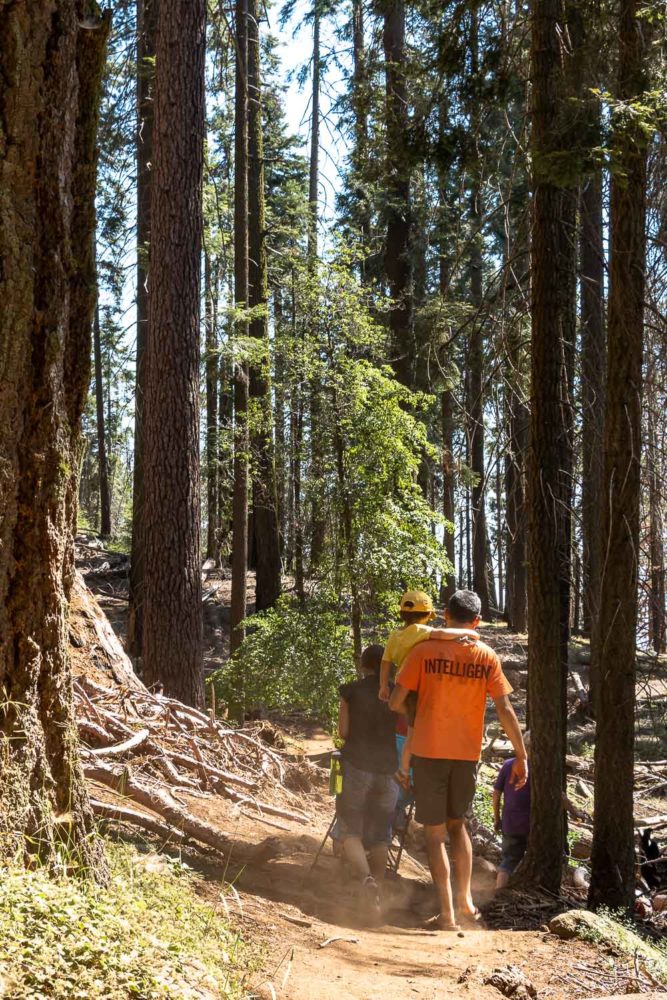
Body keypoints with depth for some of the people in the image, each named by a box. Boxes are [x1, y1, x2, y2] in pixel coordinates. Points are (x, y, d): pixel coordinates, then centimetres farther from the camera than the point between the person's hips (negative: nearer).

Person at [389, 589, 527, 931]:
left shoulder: (424, 651, -5)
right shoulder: (486, 657, -1)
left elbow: (395, 702, -7)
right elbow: (505, 710, -4)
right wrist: (521, 755, 2)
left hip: (428, 751, -2)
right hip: (467, 753, 2)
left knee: (435, 831, 5)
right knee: (456, 823, 22)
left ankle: (447, 914, 3)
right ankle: (465, 901, 20)